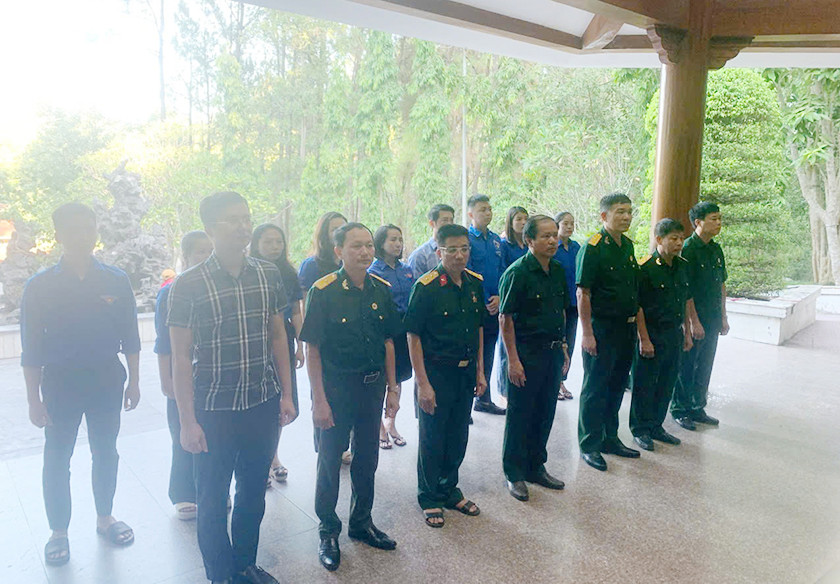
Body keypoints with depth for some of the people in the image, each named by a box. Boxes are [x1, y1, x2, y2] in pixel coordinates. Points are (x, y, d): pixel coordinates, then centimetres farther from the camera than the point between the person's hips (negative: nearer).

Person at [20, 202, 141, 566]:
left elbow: (129, 336, 4)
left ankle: (105, 517, 33)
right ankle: (59, 531, 28)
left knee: (106, 453, 14)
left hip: (107, 378, 1)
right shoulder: (40, 286, -6)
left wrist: (133, 381, 4)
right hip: (60, 381, -1)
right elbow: (31, 349, -3)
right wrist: (34, 399, -5)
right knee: (57, 458, 9)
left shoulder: (116, 280, -2)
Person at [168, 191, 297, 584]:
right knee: (213, 500, 13)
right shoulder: (188, 285, -11)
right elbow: (181, 357, -8)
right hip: (213, 409, -3)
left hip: (263, 405, 4)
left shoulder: (268, 275, 0)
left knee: (253, 493, 19)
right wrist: (188, 422, -9)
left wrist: (286, 395, 6)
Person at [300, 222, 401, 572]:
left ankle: (362, 523, 37)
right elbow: (312, 349, -12)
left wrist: (392, 388, 7)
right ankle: (328, 531, 29)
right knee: (330, 459, 9)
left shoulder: (381, 290, 0)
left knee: (367, 458, 17)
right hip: (336, 387, -4)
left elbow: (388, 342, 8)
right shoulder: (323, 291, -14)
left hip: (373, 386, 5)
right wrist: (319, 400, -14)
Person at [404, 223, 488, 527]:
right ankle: (430, 498, 27)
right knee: (432, 439, 8)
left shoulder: (475, 283, 3)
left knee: (458, 436, 18)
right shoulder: (426, 286, -16)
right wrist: (423, 383, -17)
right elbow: (413, 337, -15)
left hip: (466, 372, 6)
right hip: (436, 372, -6)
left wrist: (479, 371, 11)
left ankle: (449, 489, 37)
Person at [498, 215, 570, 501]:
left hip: (552, 351, 7)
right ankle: (514, 474, 19)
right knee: (520, 415, 4)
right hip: (526, 352, -7)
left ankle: (536, 467, 32)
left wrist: (563, 347, 15)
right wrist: (513, 360, -17)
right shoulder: (517, 272, -15)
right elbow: (505, 319, -15)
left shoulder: (558, 270, 7)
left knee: (545, 413, 16)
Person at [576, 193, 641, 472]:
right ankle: (589, 445, 13)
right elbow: (583, 293, -17)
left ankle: (609, 437, 30)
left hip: (626, 327, 8)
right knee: (595, 388, 1)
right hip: (602, 327, -8)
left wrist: (634, 323, 15)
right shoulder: (593, 247, -14)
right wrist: (587, 333, -20)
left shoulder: (627, 245, 10)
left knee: (616, 385, 16)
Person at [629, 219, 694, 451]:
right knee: (645, 384, 3)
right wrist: (644, 339, -18)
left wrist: (687, 332, 15)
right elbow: (637, 306, -16)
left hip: (674, 333, 7)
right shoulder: (646, 268, -15)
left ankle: (656, 426, 29)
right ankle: (640, 429, 17)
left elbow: (687, 301, 16)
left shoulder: (683, 266, 8)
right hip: (652, 333, -7)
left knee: (667, 382, 15)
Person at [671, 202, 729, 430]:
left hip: (712, 320, 8)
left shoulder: (716, 249, 11)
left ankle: (698, 408, 27)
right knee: (686, 366, 2)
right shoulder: (688, 248, -14)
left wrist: (723, 317, 15)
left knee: (705, 366, 15)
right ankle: (680, 410, 14)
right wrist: (694, 321, -18)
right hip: (694, 320, -8)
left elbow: (721, 285, 17)